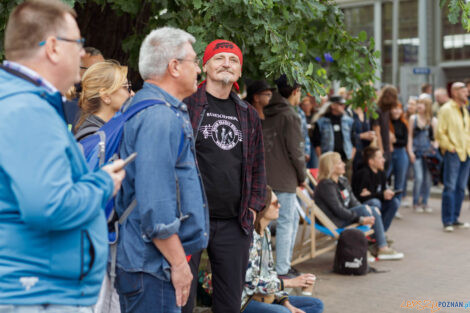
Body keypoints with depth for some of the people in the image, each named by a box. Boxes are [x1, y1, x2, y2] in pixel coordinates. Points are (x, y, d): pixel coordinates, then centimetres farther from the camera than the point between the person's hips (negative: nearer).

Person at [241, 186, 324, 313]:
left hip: (266, 297, 10)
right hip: (244, 302, -10)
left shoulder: (266, 232, 11)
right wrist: (289, 282, -17)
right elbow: (250, 283, -23)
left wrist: (286, 303, 1)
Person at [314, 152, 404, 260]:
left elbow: (353, 202, 9)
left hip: (345, 215, 9)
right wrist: (361, 219, -25)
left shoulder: (342, 181, 12)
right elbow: (338, 210, -22)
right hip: (335, 222, -9)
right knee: (364, 208, -22)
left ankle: (382, 247, -11)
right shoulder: (326, 185, -16)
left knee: (375, 210, -5)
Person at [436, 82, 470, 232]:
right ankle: (447, 221, -4)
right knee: (450, 187, -7)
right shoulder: (446, 109, -6)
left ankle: (455, 218, 19)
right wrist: (449, 147, -14)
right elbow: (440, 133, -12)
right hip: (453, 154, -8)